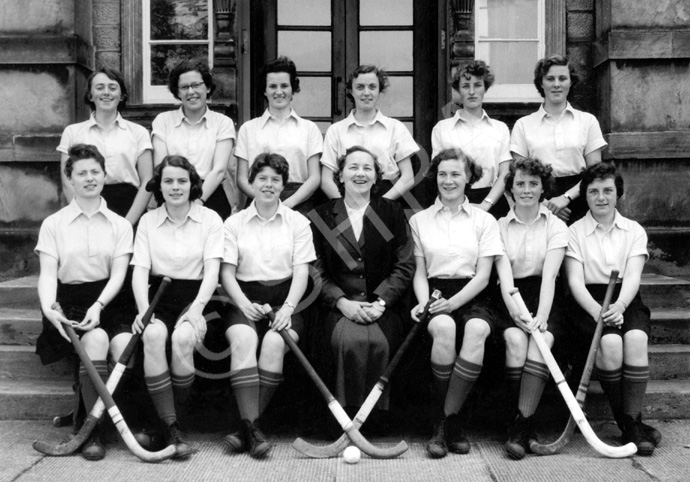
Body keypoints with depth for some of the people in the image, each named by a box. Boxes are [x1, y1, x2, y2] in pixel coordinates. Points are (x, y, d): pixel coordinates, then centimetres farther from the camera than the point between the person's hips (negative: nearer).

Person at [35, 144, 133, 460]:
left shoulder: (120, 225, 12)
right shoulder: (53, 224, 10)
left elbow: (118, 275, 0)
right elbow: (47, 273, -1)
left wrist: (98, 306, -19)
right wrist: (48, 307, -22)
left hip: (106, 302, 1)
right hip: (68, 304, -1)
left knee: (126, 343, -30)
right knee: (96, 339, -32)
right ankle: (94, 430, -24)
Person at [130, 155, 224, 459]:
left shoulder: (210, 219, 7)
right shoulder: (148, 220, 12)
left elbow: (212, 271, -3)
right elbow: (139, 270, 2)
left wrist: (196, 309, -20)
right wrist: (143, 309, -16)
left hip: (194, 297, -1)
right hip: (159, 297, 1)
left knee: (183, 337, -33)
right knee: (153, 334, -32)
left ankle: (167, 417, -10)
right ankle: (171, 428, -26)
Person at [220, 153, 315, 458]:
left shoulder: (298, 222, 12)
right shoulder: (234, 223, 12)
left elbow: (301, 272, 3)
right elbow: (227, 272, 4)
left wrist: (288, 307, -13)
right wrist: (245, 304, -13)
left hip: (284, 299, 0)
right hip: (245, 300, 0)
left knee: (274, 342, -31)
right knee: (243, 339, -32)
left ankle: (247, 425, -23)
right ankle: (252, 428, -34)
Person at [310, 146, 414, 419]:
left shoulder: (392, 214, 11)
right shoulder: (320, 218, 10)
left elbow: (404, 267, 4)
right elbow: (316, 271, 3)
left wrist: (380, 302, -11)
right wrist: (343, 302, -13)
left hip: (383, 307, 0)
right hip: (338, 307, 0)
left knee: (379, 342, -29)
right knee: (350, 340, -30)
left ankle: (377, 417, -11)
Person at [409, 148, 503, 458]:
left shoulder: (484, 221, 10)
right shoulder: (419, 220, 15)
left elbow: (483, 275, 1)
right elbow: (420, 272, 11)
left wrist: (453, 302, -15)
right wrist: (423, 302, -10)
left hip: (471, 296, 0)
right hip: (436, 293, 0)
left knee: (477, 329, -35)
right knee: (443, 326, -35)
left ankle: (445, 420, -26)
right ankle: (448, 423, -23)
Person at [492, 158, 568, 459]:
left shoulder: (556, 227, 7)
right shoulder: (500, 226, 10)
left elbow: (549, 275, -7)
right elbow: (504, 272, -4)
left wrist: (541, 316, -23)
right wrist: (514, 310, -23)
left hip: (545, 298, -1)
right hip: (511, 297, 1)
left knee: (541, 339, -30)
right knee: (515, 337, -30)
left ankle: (522, 424, -29)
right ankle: (519, 413, -19)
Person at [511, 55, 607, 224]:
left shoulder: (588, 121, 9)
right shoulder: (523, 125, 8)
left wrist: (566, 197, -10)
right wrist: (543, 203, -11)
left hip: (577, 202, 0)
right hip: (539, 207, 0)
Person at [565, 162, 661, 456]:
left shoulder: (634, 230, 12)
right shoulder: (574, 232, 8)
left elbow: (632, 276, -2)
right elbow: (575, 281, -3)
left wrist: (618, 305, -23)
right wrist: (598, 311, -21)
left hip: (626, 300, 1)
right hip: (590, 301, -1)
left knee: (636, 338, -31)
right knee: (610, 341, -31)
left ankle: (631, 420, -24)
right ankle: (629, 425, -17)